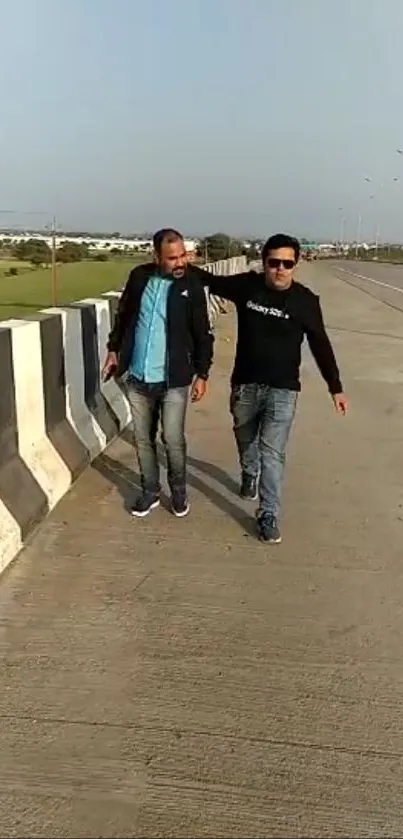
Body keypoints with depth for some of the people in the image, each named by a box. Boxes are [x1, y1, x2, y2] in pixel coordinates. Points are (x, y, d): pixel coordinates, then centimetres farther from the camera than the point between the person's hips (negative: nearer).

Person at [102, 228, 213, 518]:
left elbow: (203, 334, -3)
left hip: (173, 380, -3)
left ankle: (179, 491, 26)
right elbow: (123, 315, 14)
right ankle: (150, 491, 30)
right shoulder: (139, 277, 0)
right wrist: (114, 350, 13)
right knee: (143, 439, 12)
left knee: (173, 441, 2)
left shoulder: (192, 285, -8)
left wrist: (202, 374, -4)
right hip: (137, 378, 3)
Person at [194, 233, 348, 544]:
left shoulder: (305, 300, -10)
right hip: (245, 384, 3)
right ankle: (249, 475, 53)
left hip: (282, 390, -3)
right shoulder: (247, 285, -6)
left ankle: (269, 515, 5)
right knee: (246, 439, 23)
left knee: (272, 452, -6)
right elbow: (212, 281, 10)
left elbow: (321, 345, -3)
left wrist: (336, 388, -2)